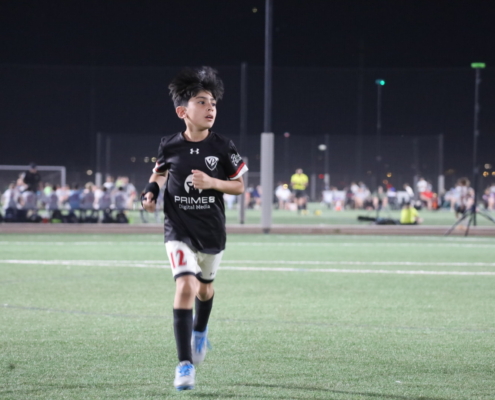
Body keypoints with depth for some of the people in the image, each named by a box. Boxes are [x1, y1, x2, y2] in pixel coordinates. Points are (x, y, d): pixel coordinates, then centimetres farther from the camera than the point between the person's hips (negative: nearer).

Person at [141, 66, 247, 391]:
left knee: (204, 287, 21)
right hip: (179, 230, -2)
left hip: (212, 231, 2)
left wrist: (212, 183, -19)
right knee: (185, 286, -19)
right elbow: (160, 172, 13)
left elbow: (239, 186, -2)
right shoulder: (169, 146, -8)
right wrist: (151, 191, -7)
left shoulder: (223, 147, -10)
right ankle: (185, 364, -16)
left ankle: (200, 331, 56)